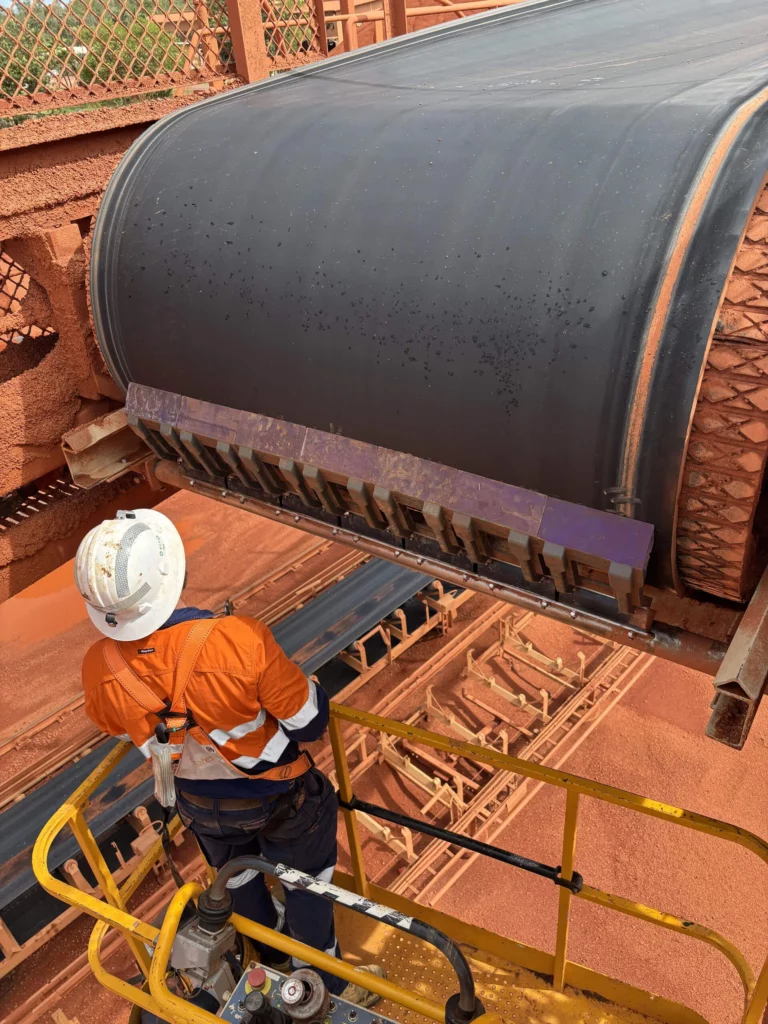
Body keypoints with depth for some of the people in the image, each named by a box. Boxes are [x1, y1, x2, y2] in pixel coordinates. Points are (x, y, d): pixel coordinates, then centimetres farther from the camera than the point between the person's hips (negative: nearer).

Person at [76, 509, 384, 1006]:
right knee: (305, 888, 25)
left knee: (241, 883, 34)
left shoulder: (100, 670, -27)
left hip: (200, 804, 4)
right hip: (278, 799, -4)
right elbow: (310, 723, -27)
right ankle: (330, 987, 50)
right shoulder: (240, 641, -42)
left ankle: (277, 962, 62)